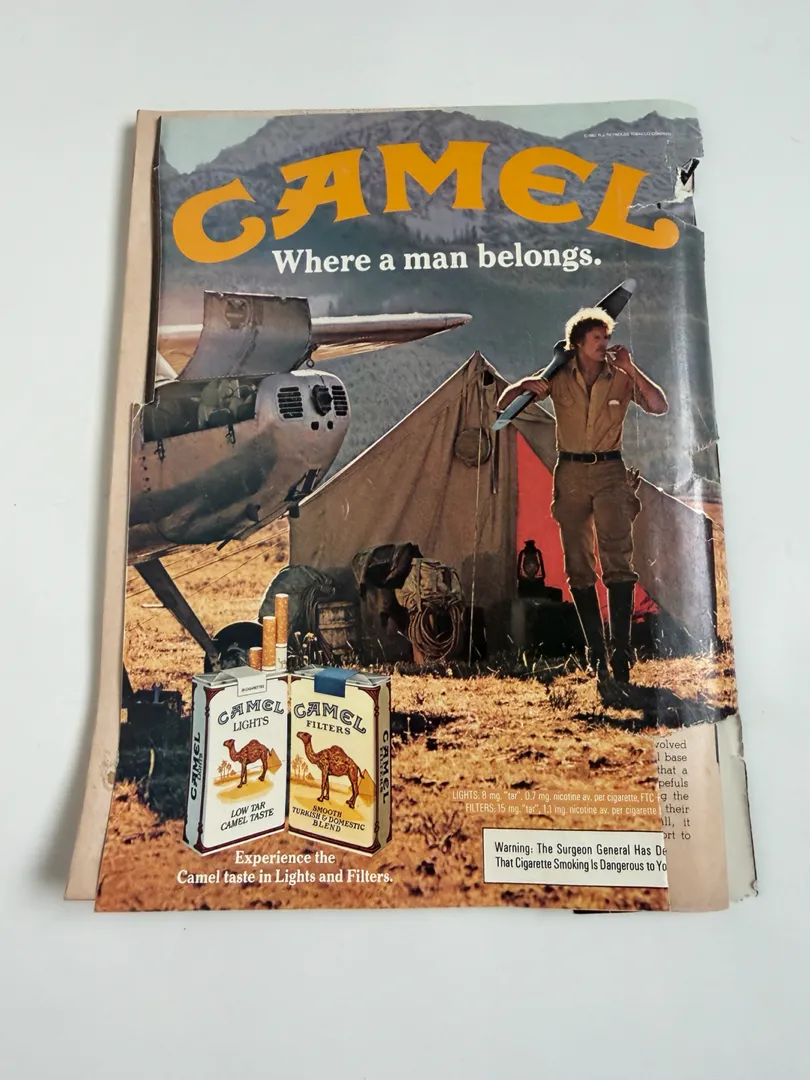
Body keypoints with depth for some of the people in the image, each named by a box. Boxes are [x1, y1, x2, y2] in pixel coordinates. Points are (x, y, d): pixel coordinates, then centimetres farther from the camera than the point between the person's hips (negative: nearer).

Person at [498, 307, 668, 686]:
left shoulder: (621, 377, 2)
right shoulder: (559, 376, 3)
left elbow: (660, 407, -5)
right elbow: (504, 403, 5)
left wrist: (631, 369, -12)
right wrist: (527, 385, -17)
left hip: (610, 472, -1)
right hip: (570, 474, 1)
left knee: (618, 562, -13)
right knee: (579, 569, 4)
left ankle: (621, 650, -9)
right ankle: (597, 652, 15)